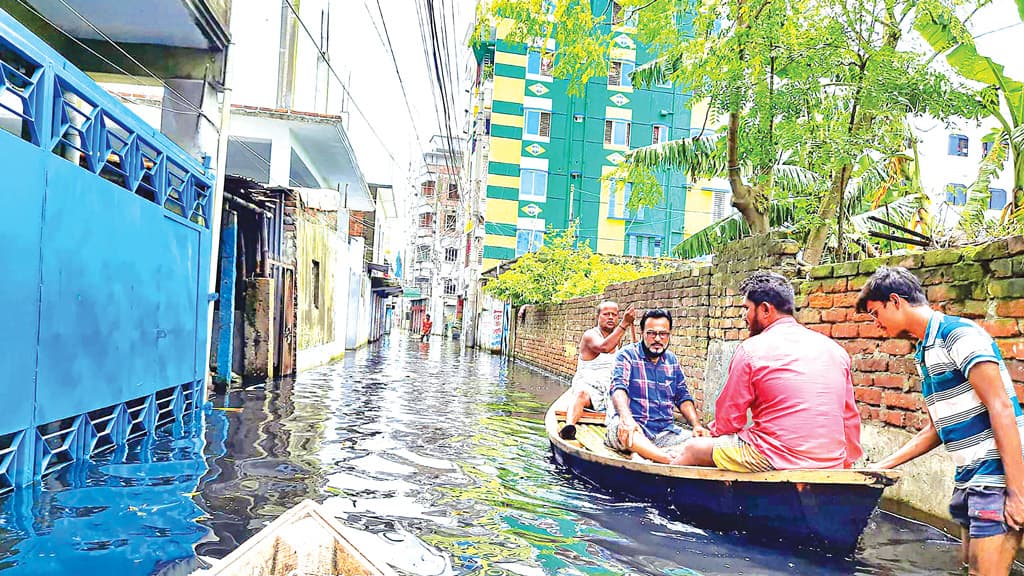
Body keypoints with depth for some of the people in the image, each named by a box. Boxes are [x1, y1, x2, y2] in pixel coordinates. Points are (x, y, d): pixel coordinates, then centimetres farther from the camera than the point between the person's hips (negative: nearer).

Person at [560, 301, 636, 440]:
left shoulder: (617, 337, 18)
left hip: (611, 389, 7)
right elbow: (604, 347, -28)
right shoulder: (591, 335, -5)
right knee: (581, 393, -39)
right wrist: (624, 324, -33)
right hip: (588, 386, -7)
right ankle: (569, 426, -61)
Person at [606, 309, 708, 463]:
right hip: (634, 428, -5)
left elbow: (683, 397, 19)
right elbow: (618, 387, -15)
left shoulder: (672, 361, 17)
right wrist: (626, 418, -34)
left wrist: (697, 425, 1)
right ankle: (668, 459, -56)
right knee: (620, 427, -38)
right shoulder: (627, 355, 1)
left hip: (666, 431, 5)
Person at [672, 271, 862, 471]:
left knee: (693, 449, 10)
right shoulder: (836, 349, 9)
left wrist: (714, 433, 16)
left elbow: (728, 420, -4)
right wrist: (846, 461, 25)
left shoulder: (751, 350, -8)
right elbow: (851, 418, 13)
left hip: (775, 461, -7)